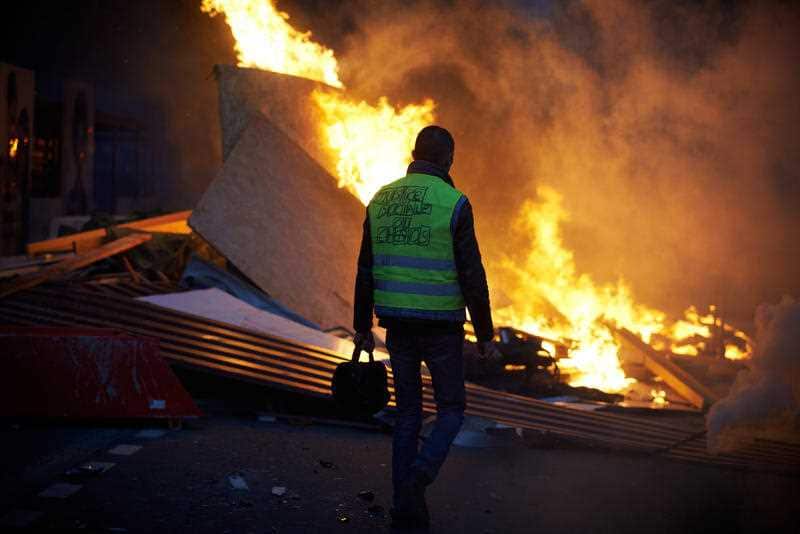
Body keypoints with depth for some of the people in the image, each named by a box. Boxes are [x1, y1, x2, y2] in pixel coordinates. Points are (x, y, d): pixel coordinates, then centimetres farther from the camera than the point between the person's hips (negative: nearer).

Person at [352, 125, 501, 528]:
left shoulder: (381, 201, 4)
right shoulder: (454, 204, -12)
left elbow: (366, 271, 7)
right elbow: (472, 278, -13)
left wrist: (361, 327, 16)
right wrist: (486, 337, -5)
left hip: (397, 324, 5)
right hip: (441, 326, -4)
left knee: (408, 413, 14)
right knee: (451, 410, 11)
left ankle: (406, 508, 11)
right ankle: (420, 475, -15)